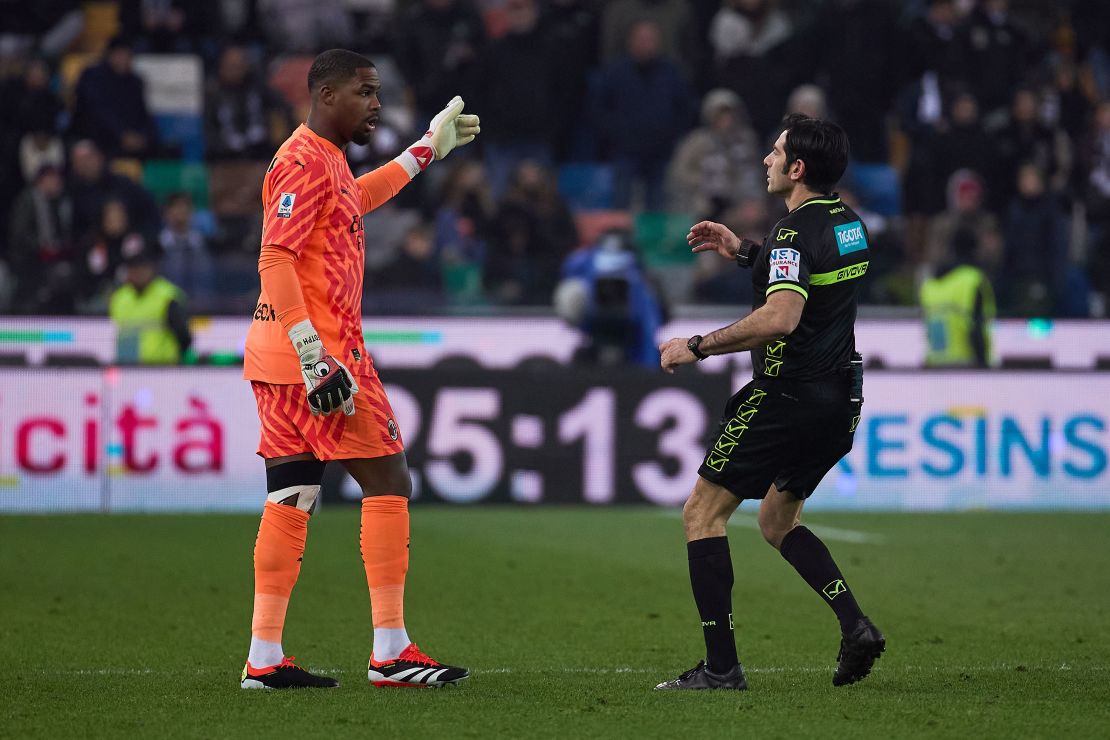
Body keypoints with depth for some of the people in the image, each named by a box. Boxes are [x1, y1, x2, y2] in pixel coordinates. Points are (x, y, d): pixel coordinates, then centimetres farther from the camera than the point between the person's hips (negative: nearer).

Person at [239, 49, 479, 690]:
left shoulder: (325, 158, 18)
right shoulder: (307, 161, -13)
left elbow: (355, 200, 42)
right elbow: (276, 258, -21)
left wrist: (427, 151, 47)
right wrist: (313, 353, -27)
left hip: (281, 357, 10)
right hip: (317, 352, -10)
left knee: (291, 500, 8)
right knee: (389, 483, -5)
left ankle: (265, 657, 7)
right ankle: (391, 652, -5)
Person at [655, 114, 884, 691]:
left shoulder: (795, 234, -18)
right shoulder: (848, 223, 10)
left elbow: (780, 317, -33)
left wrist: (697, 347, -26)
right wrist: (744, 251, 25)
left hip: (788, 396, -9)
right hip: (838, 401, 9)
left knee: (702, 513, 0)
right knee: (777, 521, 23)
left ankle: (721, 666, -5)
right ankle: (855, 626, 5)